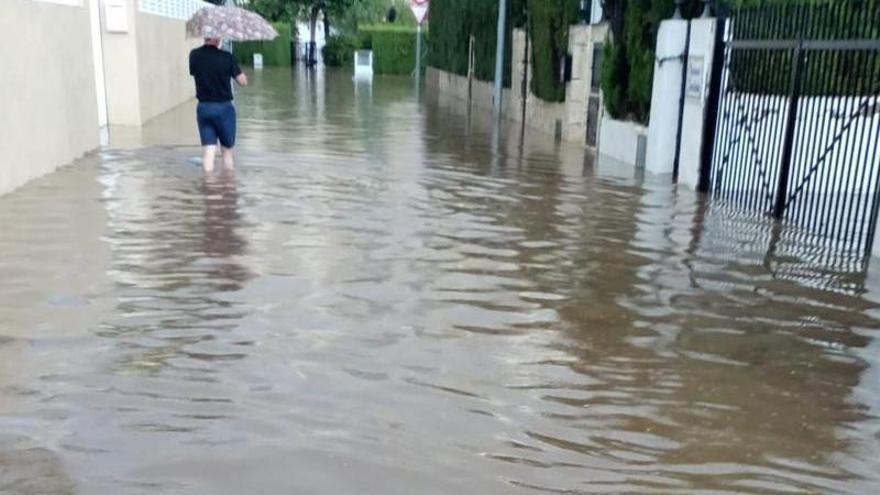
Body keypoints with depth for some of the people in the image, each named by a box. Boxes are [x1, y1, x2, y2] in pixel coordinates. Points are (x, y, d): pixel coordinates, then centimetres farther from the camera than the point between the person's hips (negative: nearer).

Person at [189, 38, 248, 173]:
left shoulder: (194, 55, -3)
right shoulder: (226, 57, -12)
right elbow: (243, 81, -8)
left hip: (203, 107, 3)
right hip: (223, 107, -3)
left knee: (209, 150, 5)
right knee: (227, 149, 11)